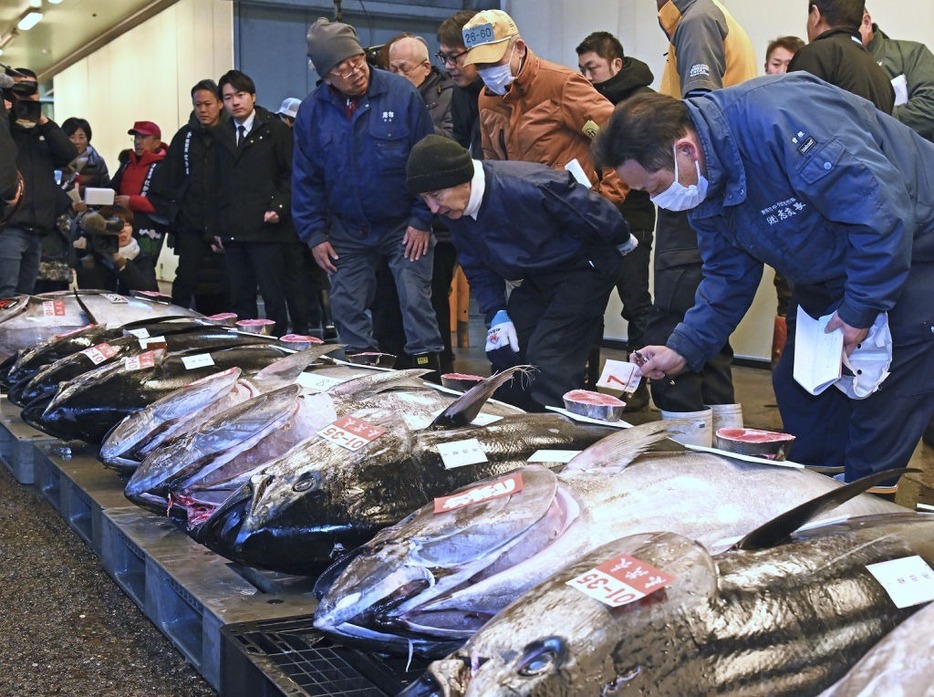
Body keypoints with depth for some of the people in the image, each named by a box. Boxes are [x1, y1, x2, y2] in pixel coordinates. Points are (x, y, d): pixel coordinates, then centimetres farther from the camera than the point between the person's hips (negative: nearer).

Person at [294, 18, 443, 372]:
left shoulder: (401, 93, -13)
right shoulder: (312, 111, -4)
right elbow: (305, 179, 3)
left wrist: (422, 220, -10)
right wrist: (314, 234, -2)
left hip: (404, 226, -3)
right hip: (347, 232, 3)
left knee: (416, 301, -3)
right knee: (347, 308, 8)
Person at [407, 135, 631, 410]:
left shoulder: (525, 187, -33)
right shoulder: (455, 212, -8)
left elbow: (591, 209, -20)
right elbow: (477, 269, 4)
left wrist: (622, 243, -3)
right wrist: (498, 317, -9)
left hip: (584, 268, -7)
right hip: (538, 278, 8)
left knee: (548, 359, -18)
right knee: (505, 353, 3)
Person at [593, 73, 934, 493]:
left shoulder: (778, 120, -35)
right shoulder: (705, 189, -5)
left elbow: (881, 205, -35)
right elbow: (729, 276, 5)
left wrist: (861, 308, -26)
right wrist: (683, 349, -5)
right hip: (829, 275, 9)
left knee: (881, 409, -11)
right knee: (797, 387, 10)